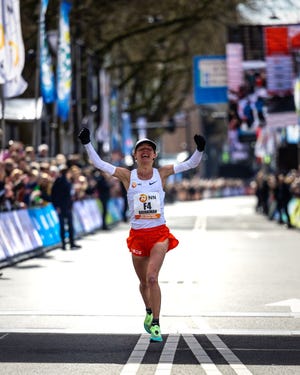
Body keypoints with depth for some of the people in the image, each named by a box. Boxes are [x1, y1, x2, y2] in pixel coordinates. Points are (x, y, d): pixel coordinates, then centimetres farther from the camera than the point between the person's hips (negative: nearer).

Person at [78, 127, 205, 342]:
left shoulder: (162, 174, 2)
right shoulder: (127, 176, 2)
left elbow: (191, 164, 1)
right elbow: (99, 163, 1)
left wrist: (200, 150, -17)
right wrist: (87, 144, -9)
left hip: (159, 234, -2)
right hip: (137, 235, 2)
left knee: (152, 277, -19)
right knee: (144, 282, 13)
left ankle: (155, 324, -11)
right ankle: (149, 312, 42)